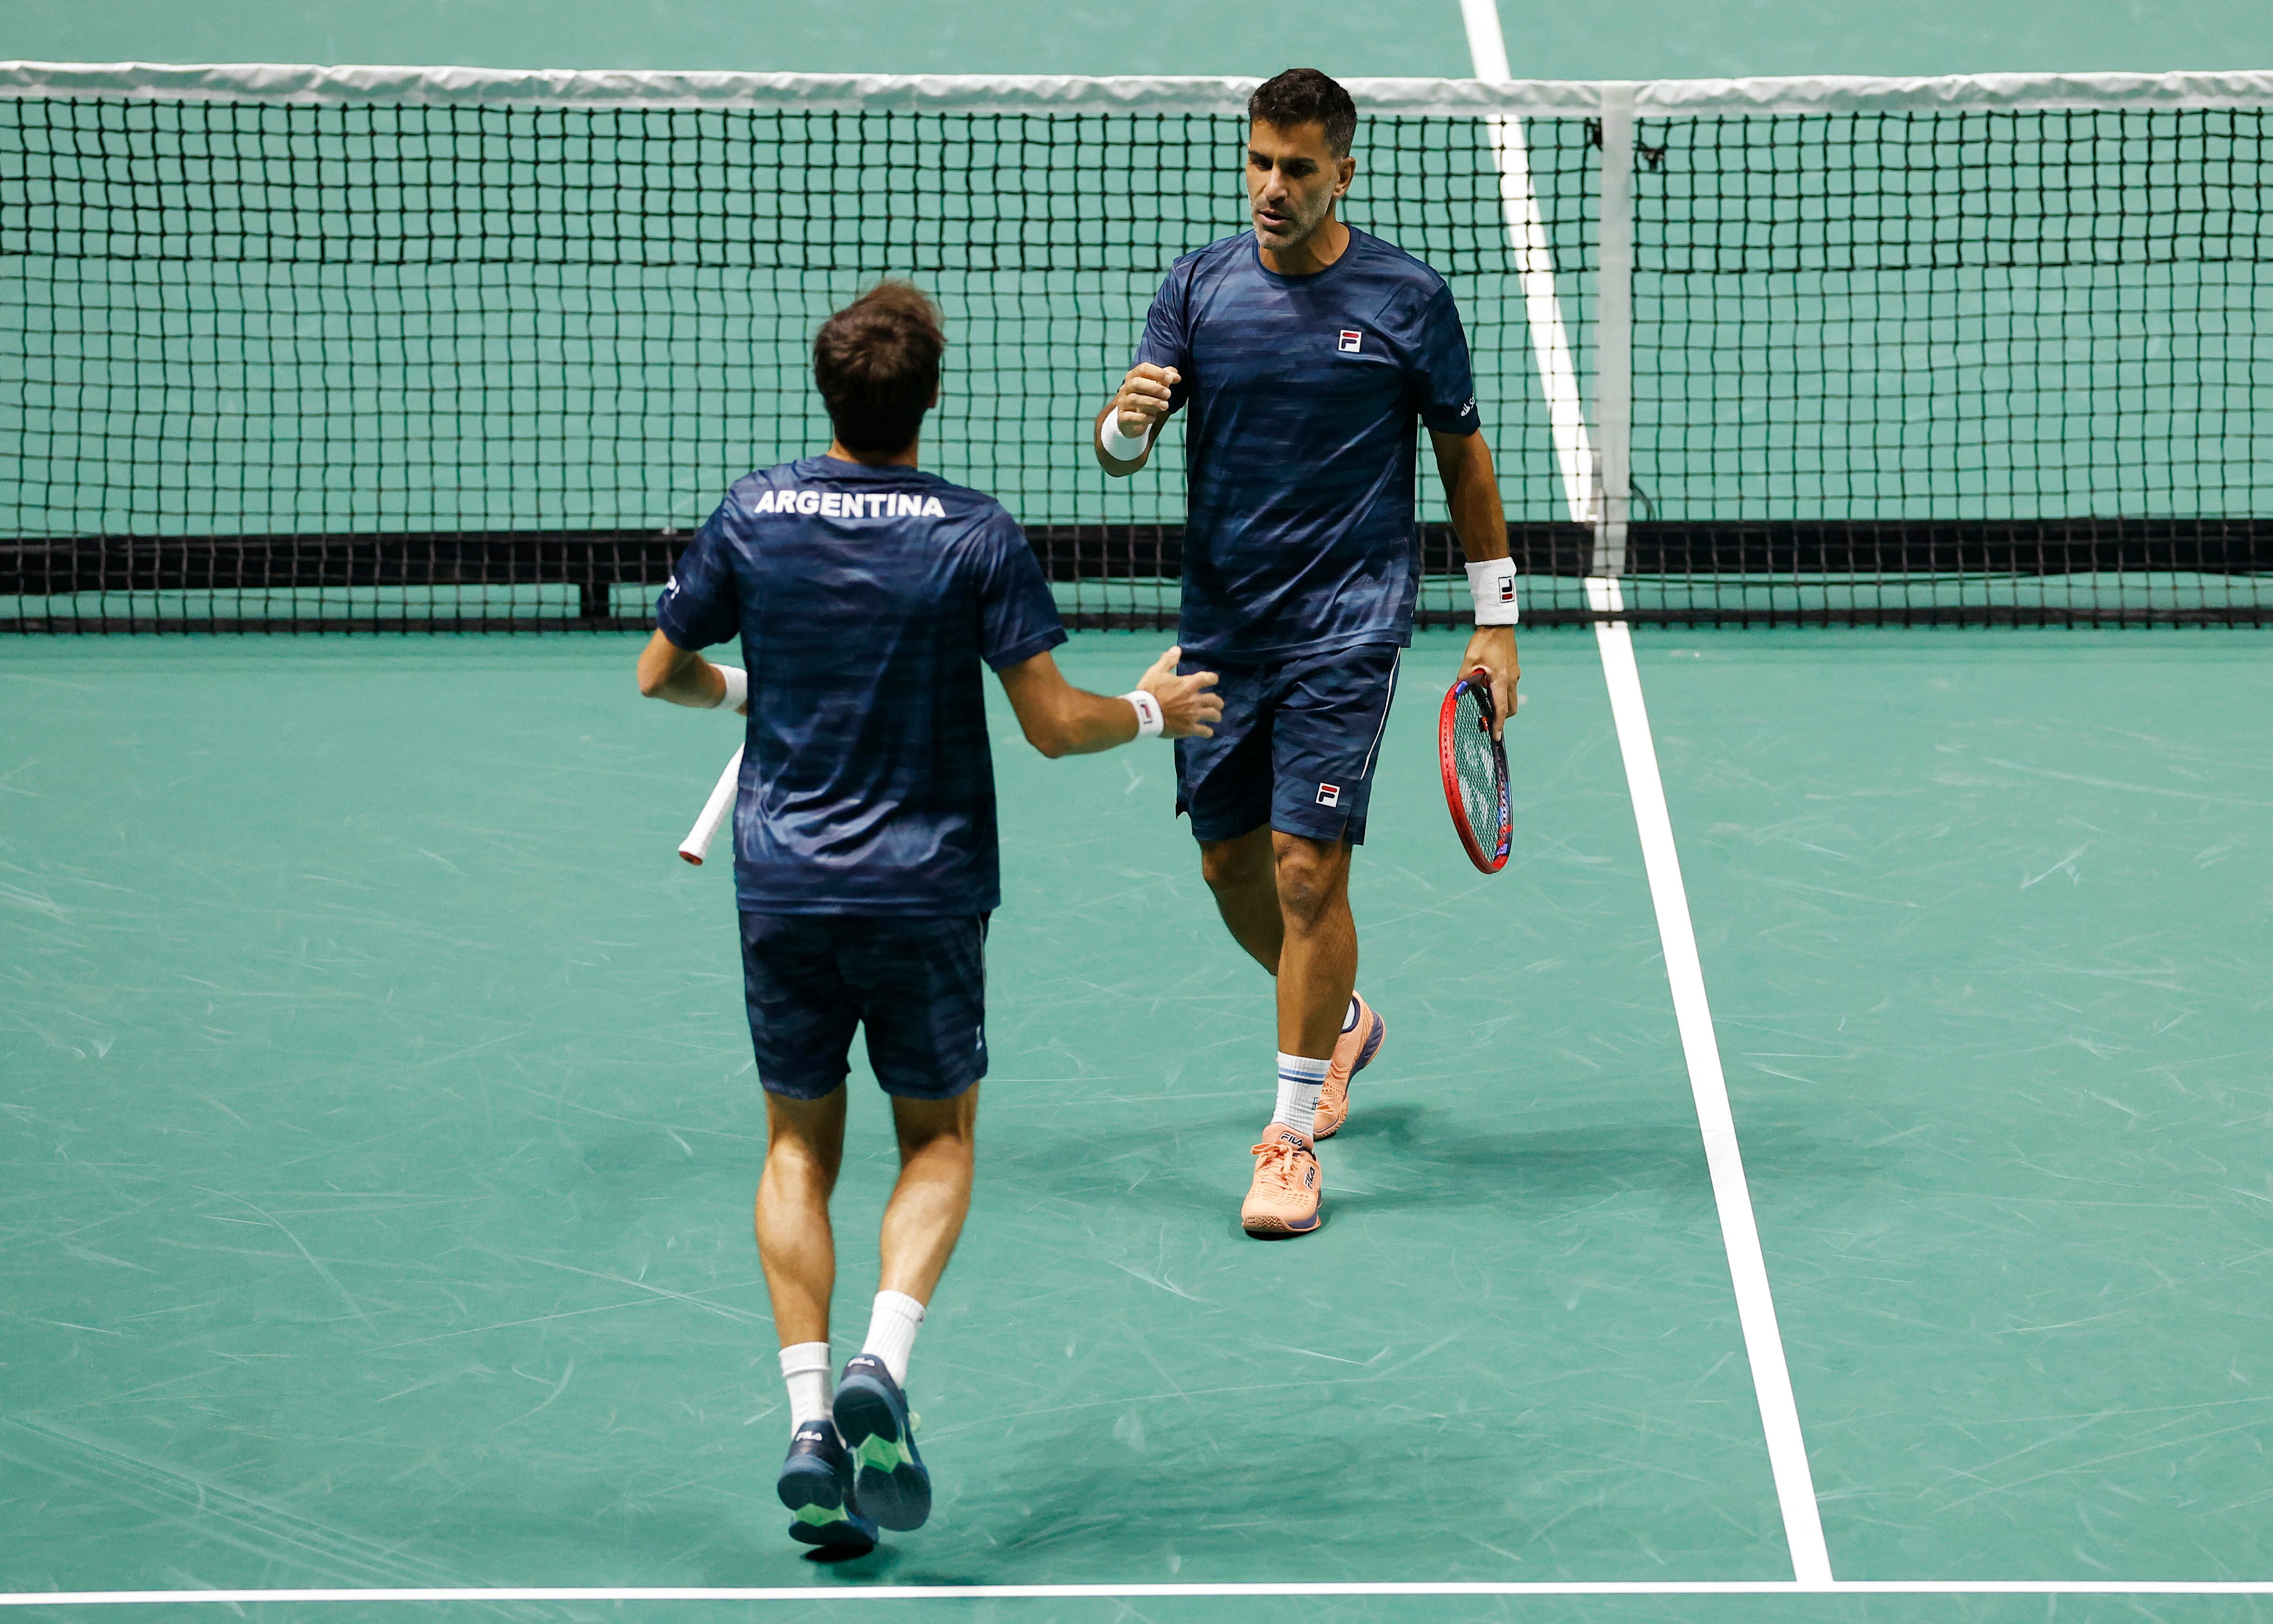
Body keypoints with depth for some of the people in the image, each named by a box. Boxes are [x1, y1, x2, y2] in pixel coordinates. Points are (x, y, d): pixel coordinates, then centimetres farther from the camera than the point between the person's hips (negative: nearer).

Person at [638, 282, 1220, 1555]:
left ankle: (811, 1415, -1)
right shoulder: (978, 536, -9)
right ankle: (883, 1367, -8)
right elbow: (1053, 724, -10)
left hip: (784, 884, 2)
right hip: (927, 888, -2)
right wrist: (1153, 711, 9)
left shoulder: (754, 515, -2)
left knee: (800, 1146, 15)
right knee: (939, 1136, 16)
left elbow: (660, 675, 9)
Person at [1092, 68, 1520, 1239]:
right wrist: (1127, 421, -29)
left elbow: (1464, 454, 4)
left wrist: (1496, 621, 3)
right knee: (1230, 862, 12)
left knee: (1307, 866, -10)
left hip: (1347, 626, -4)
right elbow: (1120, 445, -3)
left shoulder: (1407, 298, -5)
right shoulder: (1200, 287, 1)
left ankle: (1293, 1138, -2)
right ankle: (1339, 1021, 41)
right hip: (1221, 625, 4)